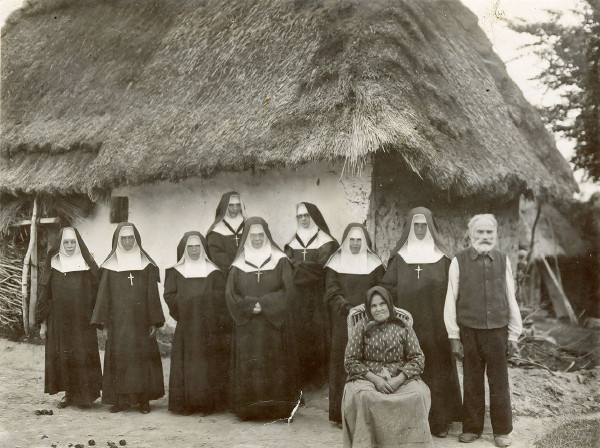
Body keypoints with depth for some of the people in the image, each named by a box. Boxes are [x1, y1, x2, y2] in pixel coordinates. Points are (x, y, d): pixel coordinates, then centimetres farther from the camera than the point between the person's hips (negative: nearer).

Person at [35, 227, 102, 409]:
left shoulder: (87, 266, 1)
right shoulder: (53, 266, 6)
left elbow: (96, 294, 1)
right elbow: (46, 295, 6)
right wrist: (43, 323, 3)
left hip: (82, 321, -2)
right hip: (58, 322, 2)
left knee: (83, 356, -5)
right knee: (61, 357, 4)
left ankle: (84, 394, 5)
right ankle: (68, 393, 16)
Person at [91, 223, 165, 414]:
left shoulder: (146, 264, 7)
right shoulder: (110, 266, 7)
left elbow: (152, 294, 4)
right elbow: (104, 294, 4)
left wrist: (154, 321, -2)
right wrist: (104, 323, -3)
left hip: (140, 320, 0)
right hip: (118, 321, 0)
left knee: (143, 357, 0)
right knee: (119, 358, -2)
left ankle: (144, 398, 7)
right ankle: (121, 399, 5)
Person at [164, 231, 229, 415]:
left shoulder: (213, 272, 8)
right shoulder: (175, 272, 9)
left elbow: (221, 297, 1)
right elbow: (169, 296, 1)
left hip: (209, 326, 0)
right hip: (186, 327, 0)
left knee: (209, 365, -1)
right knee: (185, 366, -2)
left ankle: (209, 403, 6)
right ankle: (186, 404, 4)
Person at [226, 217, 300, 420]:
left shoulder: (280, 261, 4)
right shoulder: (239, 265, 8)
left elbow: (287, 290, -5)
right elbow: (230, 295, 1)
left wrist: (263, 304, -13)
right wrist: (251, 306, -14)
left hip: (275, 325, -1)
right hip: (247, 328, 1)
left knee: (275, 365, -1)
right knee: (249, 367, -2)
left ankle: (277, 408, 6)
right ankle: (250, 408, 5)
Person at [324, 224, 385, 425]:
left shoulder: (374, 264, 9)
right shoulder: (335, 264, 7)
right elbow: (332, 294, 1)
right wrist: (349, 309, -14)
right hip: (342, 323, 0)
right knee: (343, 363, -3)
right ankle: (343, 413, 2)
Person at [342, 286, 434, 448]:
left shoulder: (402, 328, 8)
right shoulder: (361, 327, 5)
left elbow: (417, 358, 3)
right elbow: (351, 361, 1)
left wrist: (398, 380, -13)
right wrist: (375, 379, -13)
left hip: (400, 378, 1)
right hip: (368, 378, -1)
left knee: (419, 394, -30)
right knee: (363, 395, -35)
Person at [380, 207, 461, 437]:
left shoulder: (442, 257, 7)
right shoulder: (399, 256, 7)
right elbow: (387, 287, 4)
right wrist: (405, 293, -9)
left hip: (435, 324, 0)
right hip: (407, 323, 0)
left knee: (437, 368, 0)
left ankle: (439, 420, 8)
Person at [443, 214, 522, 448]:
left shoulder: (503, 260, 4)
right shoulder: (459, 261, -2)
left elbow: (511, 298, 7)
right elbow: (451, 300, 0)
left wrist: (514, 334, 7)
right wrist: (454, 336, -1)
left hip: (498, 330, 1)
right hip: (469, 330, -1)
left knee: (499, 382, 7)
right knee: (472, 381, 8)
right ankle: (471, 428, 23)